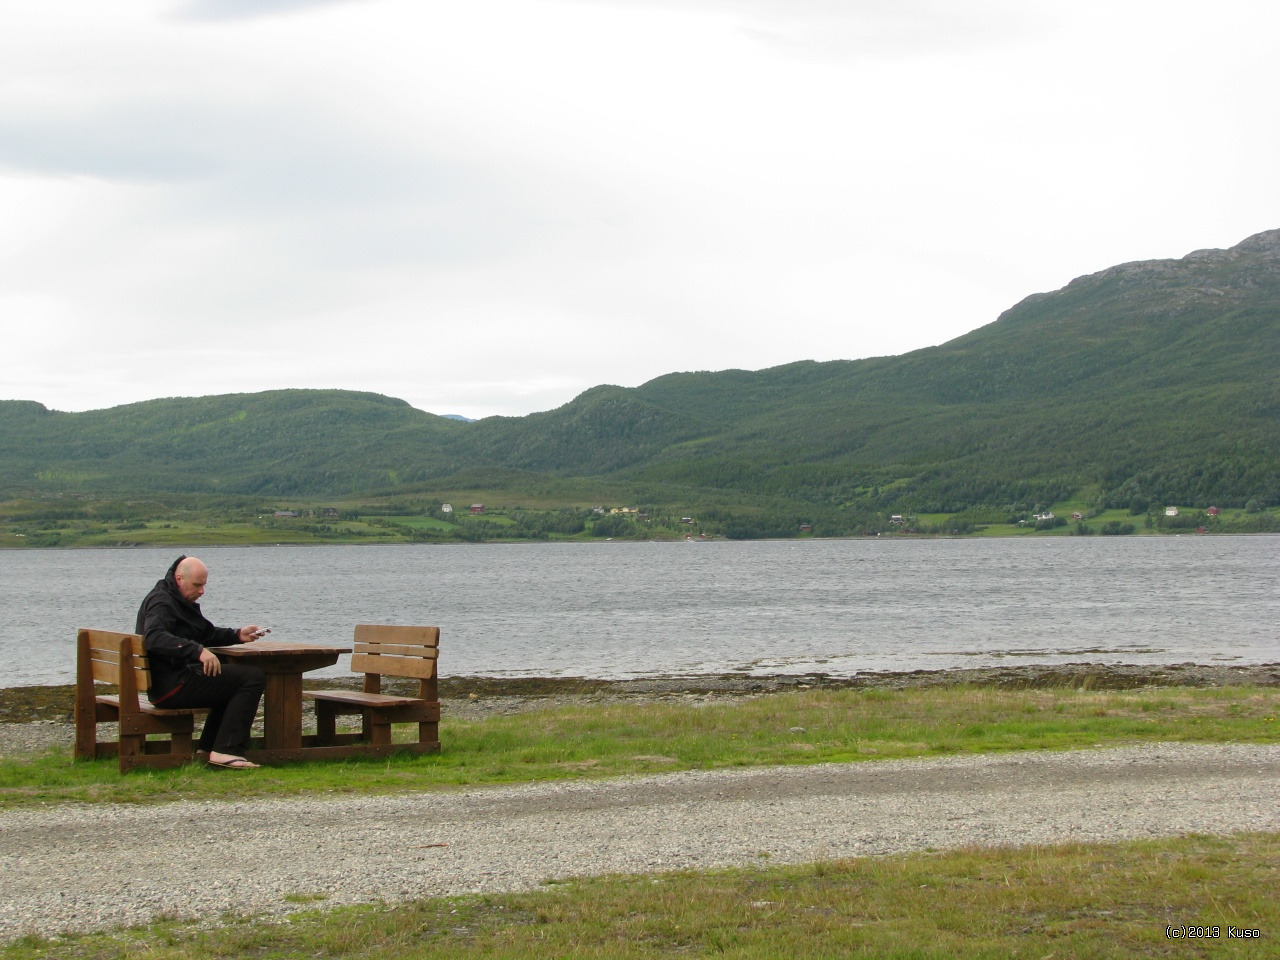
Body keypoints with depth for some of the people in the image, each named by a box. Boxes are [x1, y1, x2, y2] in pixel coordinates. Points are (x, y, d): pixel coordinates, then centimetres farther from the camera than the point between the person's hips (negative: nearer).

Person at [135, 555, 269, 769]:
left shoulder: (178, 601, 22)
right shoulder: (161, 602, -12)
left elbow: (206, 633, 31)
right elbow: (154, 638, -31)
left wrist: (238, 635, 14)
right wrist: (198, 650, -39)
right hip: (171, 685, -11)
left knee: (233, 680, 32)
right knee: (254, 678, -15)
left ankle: (208, 748, 23)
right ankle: (224, 751, -21)